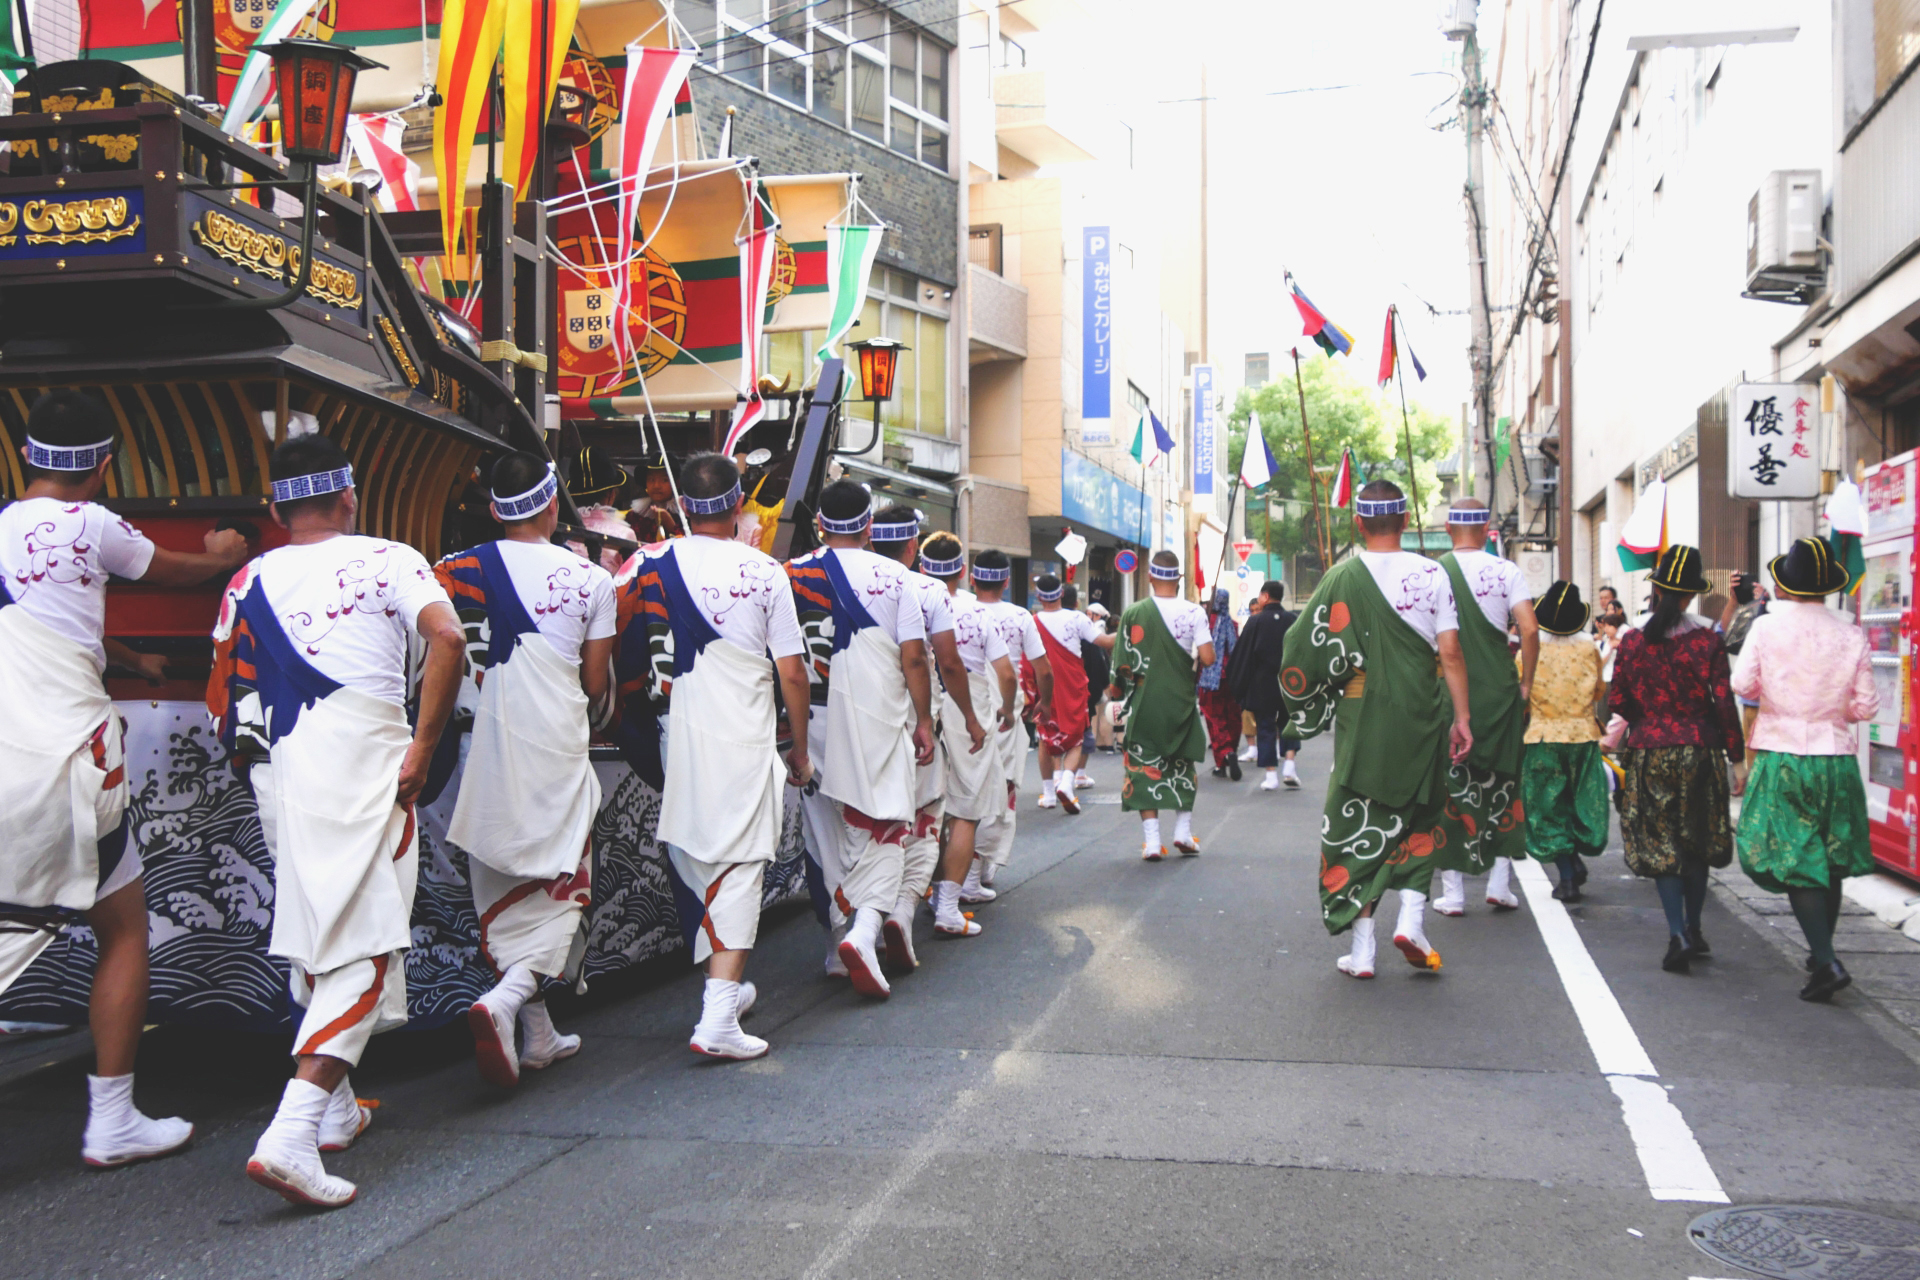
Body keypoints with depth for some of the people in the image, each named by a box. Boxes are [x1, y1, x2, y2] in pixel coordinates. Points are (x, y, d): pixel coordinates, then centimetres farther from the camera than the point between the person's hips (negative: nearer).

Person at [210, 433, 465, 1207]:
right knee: (363, 946, -6)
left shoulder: (249, 581, 16)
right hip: (362, 762, -5)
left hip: (275, 771, 5)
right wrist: (423, 748, -11)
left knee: (313, 932, 20)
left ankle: (334, 1108, 29)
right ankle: (291, 1135, -19)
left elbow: (221, 702, 16)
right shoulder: (385, 560, 3)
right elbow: (447, 637, -14)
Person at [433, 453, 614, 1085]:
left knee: (501, 892, 13)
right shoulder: (591, 580, -2)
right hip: (555, 752, -3)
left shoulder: (452, 573, 3)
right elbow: (597, 686, 4)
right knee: (562, 890, 6)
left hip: (480, 748, 3)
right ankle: (506, 997, -18)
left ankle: (537, 1034, 18)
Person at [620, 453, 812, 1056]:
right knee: (739, 869, -1)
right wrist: (800, 748, 9)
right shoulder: (764, 570, -5)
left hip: (673, 744, 3)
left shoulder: (649, 566, 2)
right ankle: (718, 1016, -10)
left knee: (690, 864, 18)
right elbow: (792, 672, -2)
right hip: (742, 745, -3)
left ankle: (727, 987, 31)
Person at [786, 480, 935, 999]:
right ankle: (864, 932, -21)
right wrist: (923, 720, 5)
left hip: (814, 725, 3)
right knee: (883, 834, 0)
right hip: (878, 725, -3)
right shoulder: (891, 576, -4)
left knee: (827, 839, 14)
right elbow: (913, 658, -5)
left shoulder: (790, 576, 3)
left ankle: (842, 938, 21)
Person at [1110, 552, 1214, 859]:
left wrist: (1116, 691, 12)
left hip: (1145, 701, -1)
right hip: (1182, 700, 1)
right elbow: (1207, 658, -12)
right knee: (1182, 764, 18)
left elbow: (1122, 664, -4)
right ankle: (1183, 832, 17)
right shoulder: (1194, 612, -7)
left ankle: (1151, 840, 0)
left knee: (1144, 766, 5)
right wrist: (1192, 664, 10)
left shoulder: (1134, 613, -6)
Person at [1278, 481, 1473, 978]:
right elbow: (1450, 652, -4)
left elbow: (1304, 652, -4)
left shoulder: (1341, 577, -5)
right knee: (1420, 817, 19)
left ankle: (1362, 947, 6)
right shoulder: (1431, 573, -2)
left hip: (1362, 719, -1)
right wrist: (1462, 717, 1)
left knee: (1358, 825, 6)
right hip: (1421, 717, 1)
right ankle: (1412, 915, 4)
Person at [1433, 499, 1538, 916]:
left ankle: (1452, 890, 6)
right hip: (1499, 691, 1)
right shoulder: (1506, 570, -1)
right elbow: (1529, 629, -10)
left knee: (1449, 786, 5)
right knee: (1502, 781, 14)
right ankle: (1499, 880, 12)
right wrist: (1526, 682, 1)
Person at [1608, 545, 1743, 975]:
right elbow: (1724, 702, -7)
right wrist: (1735, 753, 2)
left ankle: (1677, 932, -10)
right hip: (1699, 752, 1)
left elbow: (1616, 702, -1)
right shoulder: (1709, 641, -7)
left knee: (1659, 843, 4)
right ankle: (1693, 931, 24)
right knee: (1697, 843, 16)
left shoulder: (1633, 642, -5)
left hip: (1648, 754, 0)